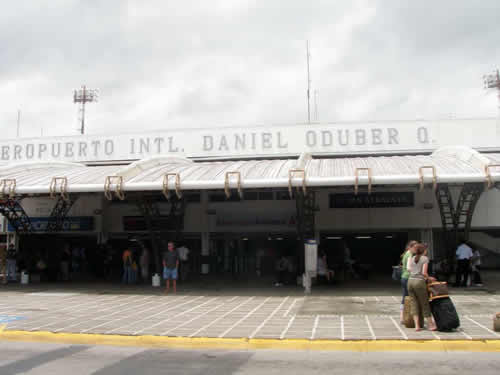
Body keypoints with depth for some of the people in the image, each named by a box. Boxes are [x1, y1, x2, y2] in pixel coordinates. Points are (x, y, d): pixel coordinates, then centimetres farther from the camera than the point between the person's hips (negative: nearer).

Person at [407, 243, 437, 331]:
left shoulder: (411, 258, 14)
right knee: (425, 303, 4)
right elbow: (424, 273, -6)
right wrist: (428, 278, 12)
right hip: (419, 281, -5)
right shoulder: (425, 258, 0)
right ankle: (430, 324, 12)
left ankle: (417, 325, 0)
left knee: (414, 303, 5)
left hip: (410, 281, 5)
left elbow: (408, 269, 5)